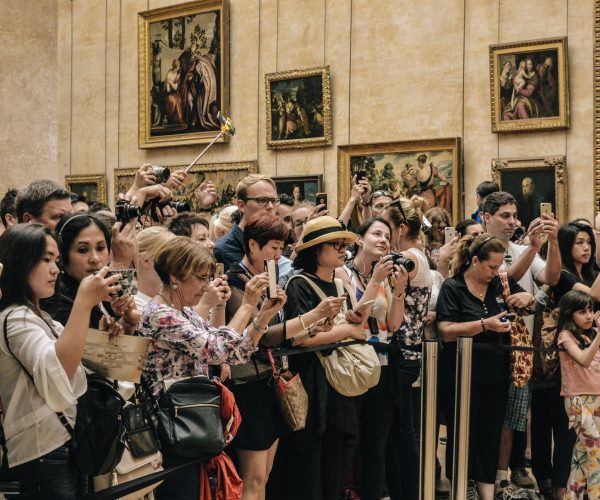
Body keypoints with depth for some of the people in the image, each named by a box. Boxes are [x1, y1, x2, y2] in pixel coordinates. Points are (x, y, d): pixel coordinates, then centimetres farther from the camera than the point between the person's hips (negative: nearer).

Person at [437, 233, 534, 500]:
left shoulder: (502, 284, 6)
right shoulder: (452, 287, -8)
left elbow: (534, 301, 20)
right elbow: (446, 332, -16)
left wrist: (527, 297, -4)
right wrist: (485, 324, -24)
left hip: (495, 374, 5)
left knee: (491, 434, 9)